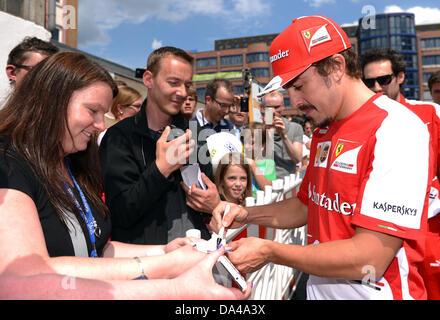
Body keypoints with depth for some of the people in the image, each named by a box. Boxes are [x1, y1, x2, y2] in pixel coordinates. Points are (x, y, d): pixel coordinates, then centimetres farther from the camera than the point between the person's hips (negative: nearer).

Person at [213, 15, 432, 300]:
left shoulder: (396, 130, -21)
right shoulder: (323, 132, 5)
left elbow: (370, 259, -25)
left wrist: (269, 252, -19)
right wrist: (248, 215, -2)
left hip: (372, 292, -7)